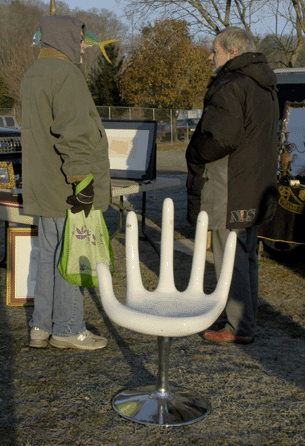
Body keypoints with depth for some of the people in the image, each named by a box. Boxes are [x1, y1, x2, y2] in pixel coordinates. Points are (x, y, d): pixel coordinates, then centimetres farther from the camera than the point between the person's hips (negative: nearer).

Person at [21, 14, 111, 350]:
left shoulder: (33, 76, 18)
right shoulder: (66, 74, -14)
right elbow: (73, 133, -23)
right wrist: (82, 180, -23)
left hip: (45, 187, 10)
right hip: (68, 188, -10)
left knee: (50, 254, 15)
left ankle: (41, 327, 21)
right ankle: (68, 330, 8)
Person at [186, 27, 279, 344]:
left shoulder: (230, 86, -17)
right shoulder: (265, 88, 15)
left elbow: (221, 136, -27)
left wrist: (194, 156, -9)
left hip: (229, 192, -10)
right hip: (256, 186, 10)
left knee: (230, 258, -2)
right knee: (246, 256, 16)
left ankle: (239, 328, 5)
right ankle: (247, 321, 27)